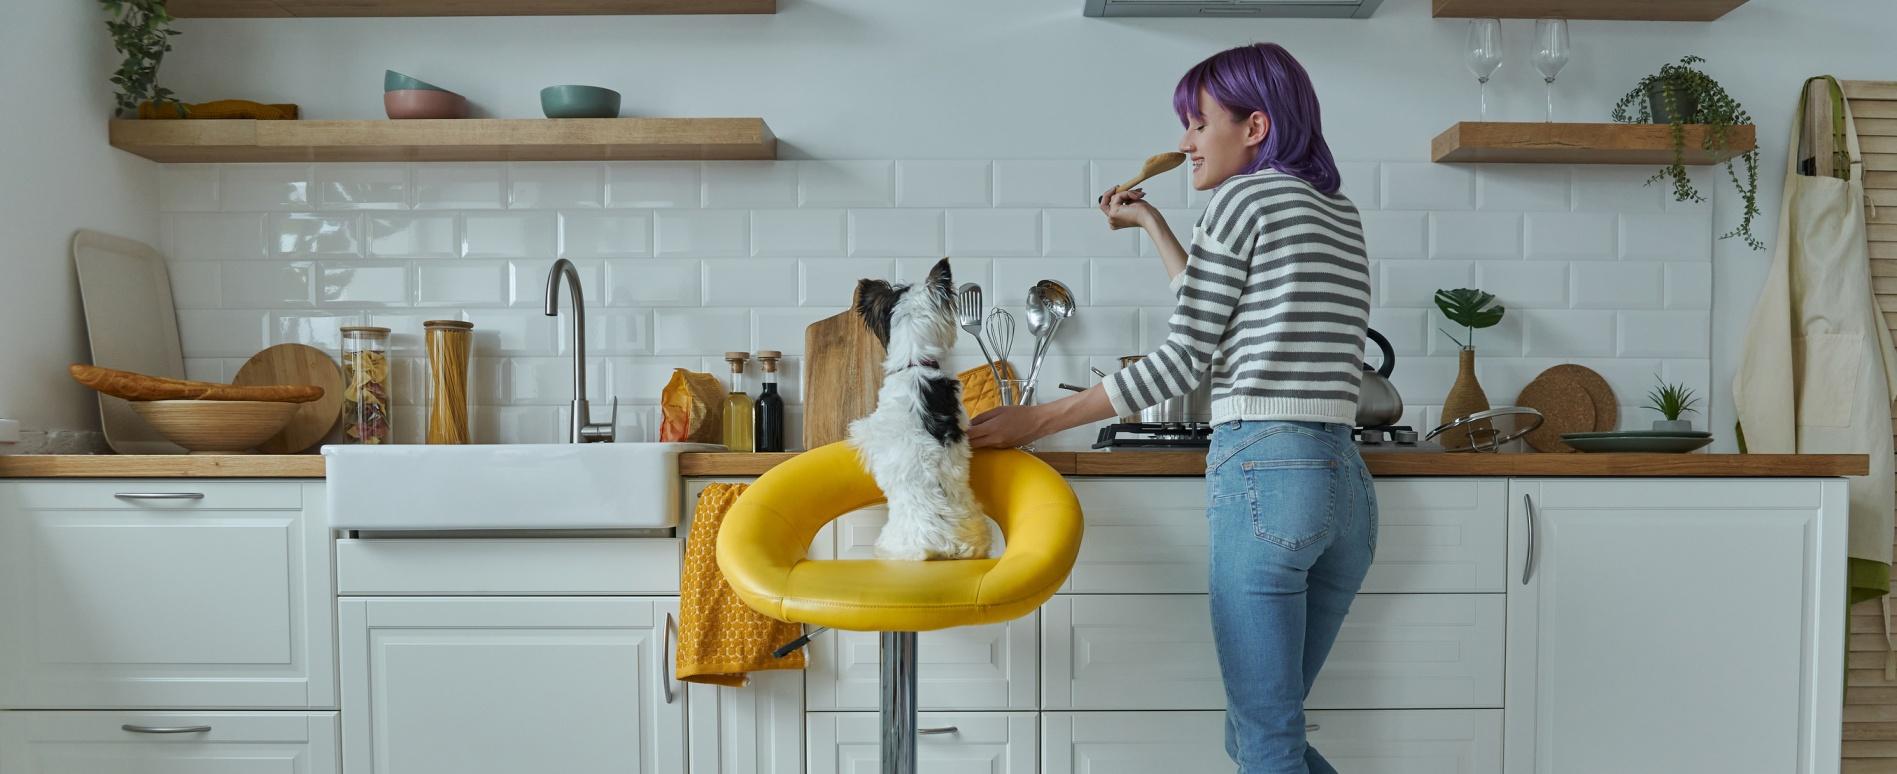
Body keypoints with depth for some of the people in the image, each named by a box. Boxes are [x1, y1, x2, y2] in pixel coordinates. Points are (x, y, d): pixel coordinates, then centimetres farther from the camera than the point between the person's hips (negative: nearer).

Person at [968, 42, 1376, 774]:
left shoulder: (1243, 198, -4)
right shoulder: (1340, 214, 18)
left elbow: (1181, 362, -6)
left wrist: (1036, 420, 0)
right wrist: (1153, 225, 30)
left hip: (1263, 478, -8)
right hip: (1344, 484, 9)